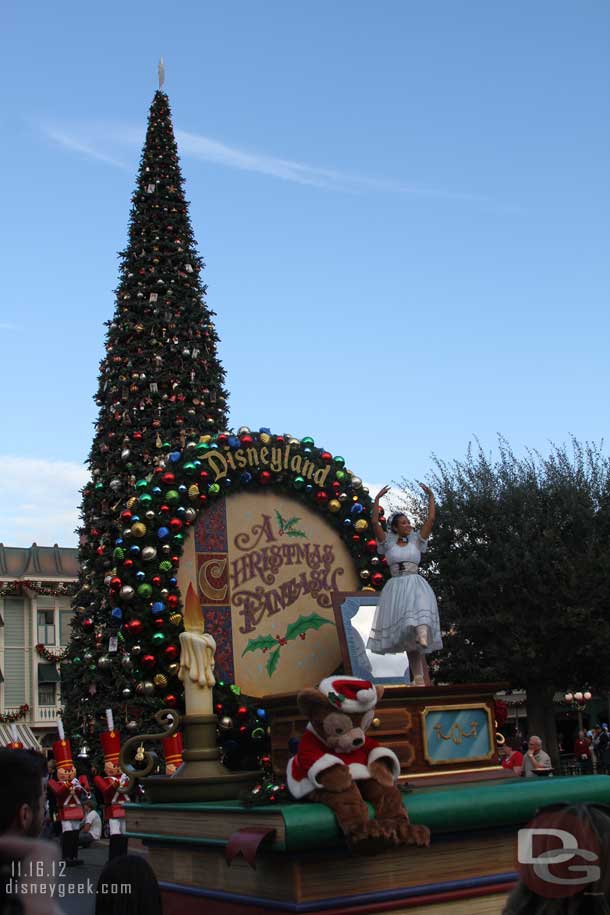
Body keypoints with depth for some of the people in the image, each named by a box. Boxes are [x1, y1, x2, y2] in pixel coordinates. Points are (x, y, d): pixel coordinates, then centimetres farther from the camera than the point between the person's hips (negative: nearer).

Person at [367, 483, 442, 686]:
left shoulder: (416, 540, 11)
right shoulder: (388, 542, 8)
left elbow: (431, 519, 5)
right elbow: (374, 522, -4)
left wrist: (430, 496, 1)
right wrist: (377, 499, -7)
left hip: (416, 585, 0)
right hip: (396, 588, 0)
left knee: (420, 607, -38)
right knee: (407, 636, -1)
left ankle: (423, 636, -62)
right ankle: (418, 678, 3)